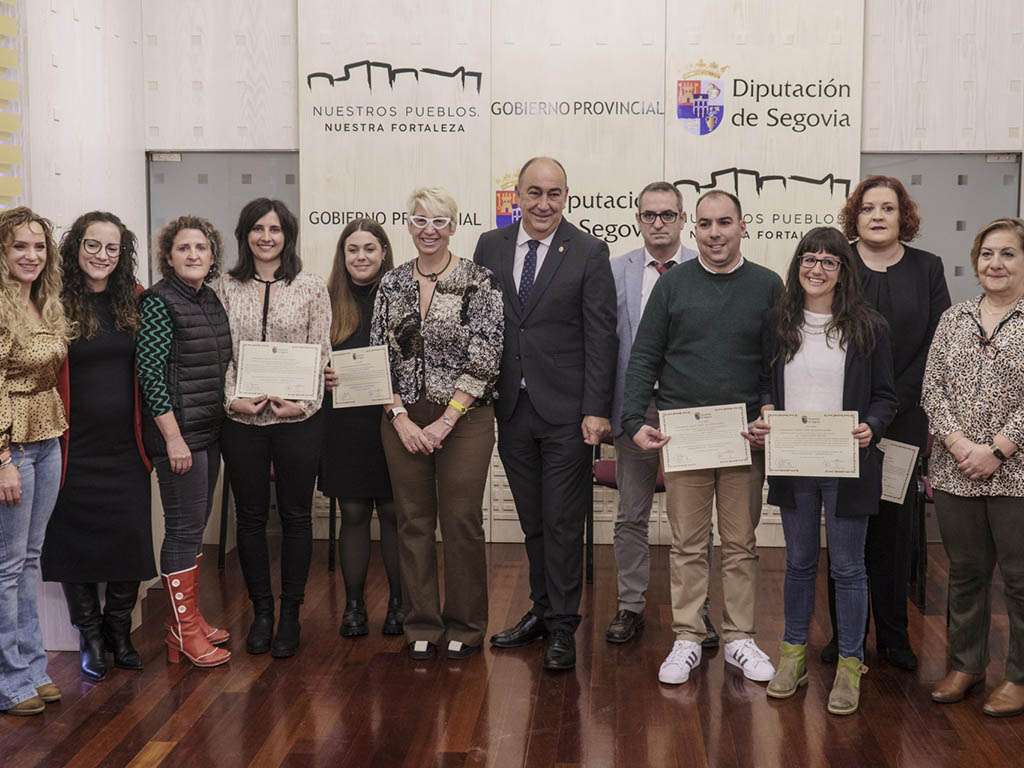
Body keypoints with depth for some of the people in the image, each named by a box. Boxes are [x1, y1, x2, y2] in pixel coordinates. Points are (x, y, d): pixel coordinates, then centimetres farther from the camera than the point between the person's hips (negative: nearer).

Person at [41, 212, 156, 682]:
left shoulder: (134, 301, 5)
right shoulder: (57, 303, -8)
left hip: (125, 446, 4)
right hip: (77, 447, -3)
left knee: (129, 540, 8)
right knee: (78, 542, 7)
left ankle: (119, 633, 26)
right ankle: (90, 638, 23)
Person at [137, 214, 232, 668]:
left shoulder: (211, 299, 11)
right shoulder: (158, 302, -11)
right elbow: (150, 372, -16)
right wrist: (173, 437, -19)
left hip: (209, 430, 8)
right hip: (178, 433, -8)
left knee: (195, 525, 14)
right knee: (184, 528, -3)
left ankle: (188, 619, 25)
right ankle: (184, 632, 7)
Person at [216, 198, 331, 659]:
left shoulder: (311, 287, 2)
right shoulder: (226, 288, 6)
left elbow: (320, 354, -1)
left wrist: (304, 401, -13)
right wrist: (232, 398, -11)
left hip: (298, 418, -1)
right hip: (241, 419, 1)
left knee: (296, 515, 6)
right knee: (250, 516, 9)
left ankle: (290, 614, 19)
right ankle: (261, 610, 23)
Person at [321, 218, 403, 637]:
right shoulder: (329, 301, 4)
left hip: (391, 419, -2)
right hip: (344, 423, 2)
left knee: (393, 512, 5)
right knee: (353, 513, 9)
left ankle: (398, 603, 18)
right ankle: (353, 606, 19)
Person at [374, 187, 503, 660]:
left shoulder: (479, 282, -5)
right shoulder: (392, 284, 7)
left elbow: (484, 358, -9)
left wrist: (445, 421, -12)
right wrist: (401, 418, -6)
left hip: (464, 418, -3)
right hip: (403, 420, 3)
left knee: (462, 522, 1)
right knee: (413, 522, 8)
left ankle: (464, 626, 17)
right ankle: (422, 626, 21)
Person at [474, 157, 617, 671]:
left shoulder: (589, 253, -4)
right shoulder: (490, 247, 6)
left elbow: (600, 337, -7)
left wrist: (595, 410, -12)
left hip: (566, 411, -3)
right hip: (512, 410, 4)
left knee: (563, 524, 2)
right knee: (532, 522, 14)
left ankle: (562, 627, 13)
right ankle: (542, 609, 28)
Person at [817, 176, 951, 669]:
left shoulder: (927, 269, 6)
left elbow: (936, 348, 2)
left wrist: (888, 406, -6)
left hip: (903, 422, 1)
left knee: (895, 528, 7)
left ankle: (893, 637, 18)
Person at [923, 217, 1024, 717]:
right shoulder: (954, 318, 9)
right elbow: (932, 388, 4)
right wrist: (957, 442, -10)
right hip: (955, 473, 4)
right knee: (966, 573, 14)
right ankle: (966, 665, 29)